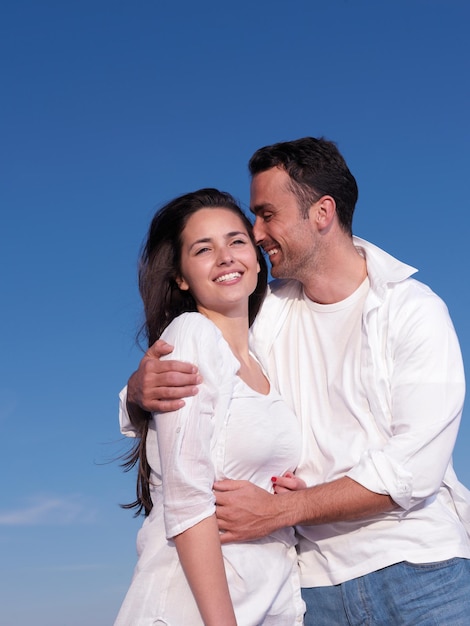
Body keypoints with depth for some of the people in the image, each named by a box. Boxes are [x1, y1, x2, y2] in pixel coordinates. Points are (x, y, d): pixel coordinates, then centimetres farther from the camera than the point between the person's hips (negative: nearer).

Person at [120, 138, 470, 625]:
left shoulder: (413, 310, -6)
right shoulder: (266, 314, 7)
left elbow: (414, 467, -15)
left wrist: (278, 509, -19)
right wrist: (142, 389, -20)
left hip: (418, 572, -3)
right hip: (315, 583, 3)